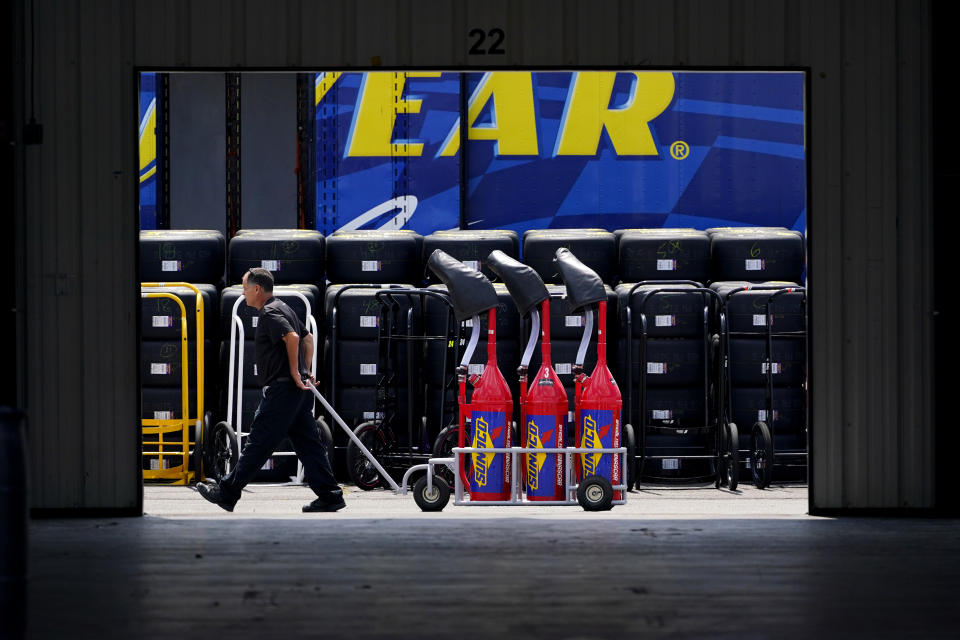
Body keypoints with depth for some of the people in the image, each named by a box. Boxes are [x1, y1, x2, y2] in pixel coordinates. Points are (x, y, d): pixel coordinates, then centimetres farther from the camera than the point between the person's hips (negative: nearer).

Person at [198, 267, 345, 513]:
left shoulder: (270, 313, -12)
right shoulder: (283, 308, 20)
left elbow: (292, 337, -26)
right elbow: (307, 338, 28)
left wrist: (294, 372, -19)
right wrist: (306, 371, 23)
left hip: (282, 388, -10)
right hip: (298, 390, 10)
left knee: (258, 442, -4)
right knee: (308, 443, 7)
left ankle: (227, 492, 2)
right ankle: (330, 495, 4)